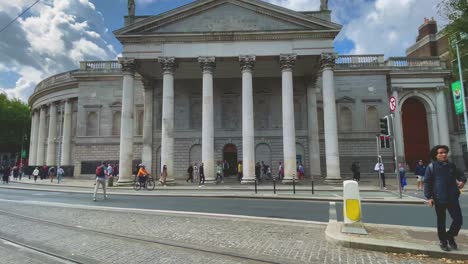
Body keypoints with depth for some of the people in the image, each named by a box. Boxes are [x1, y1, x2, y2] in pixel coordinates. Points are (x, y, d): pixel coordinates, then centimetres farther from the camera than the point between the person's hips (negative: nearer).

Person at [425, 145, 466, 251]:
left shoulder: (451, 165, 5)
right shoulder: (431, 167, -6)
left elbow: (461, 174, 17)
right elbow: (427, 182, -6)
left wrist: (463, 181, -7)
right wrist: (429, 197, -11)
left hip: (453, 198, 3)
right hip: (439, 199, -3)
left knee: (458, 219, 3)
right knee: (441, 222, 9)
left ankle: (450, 236, 30)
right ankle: (443, 241, 26)